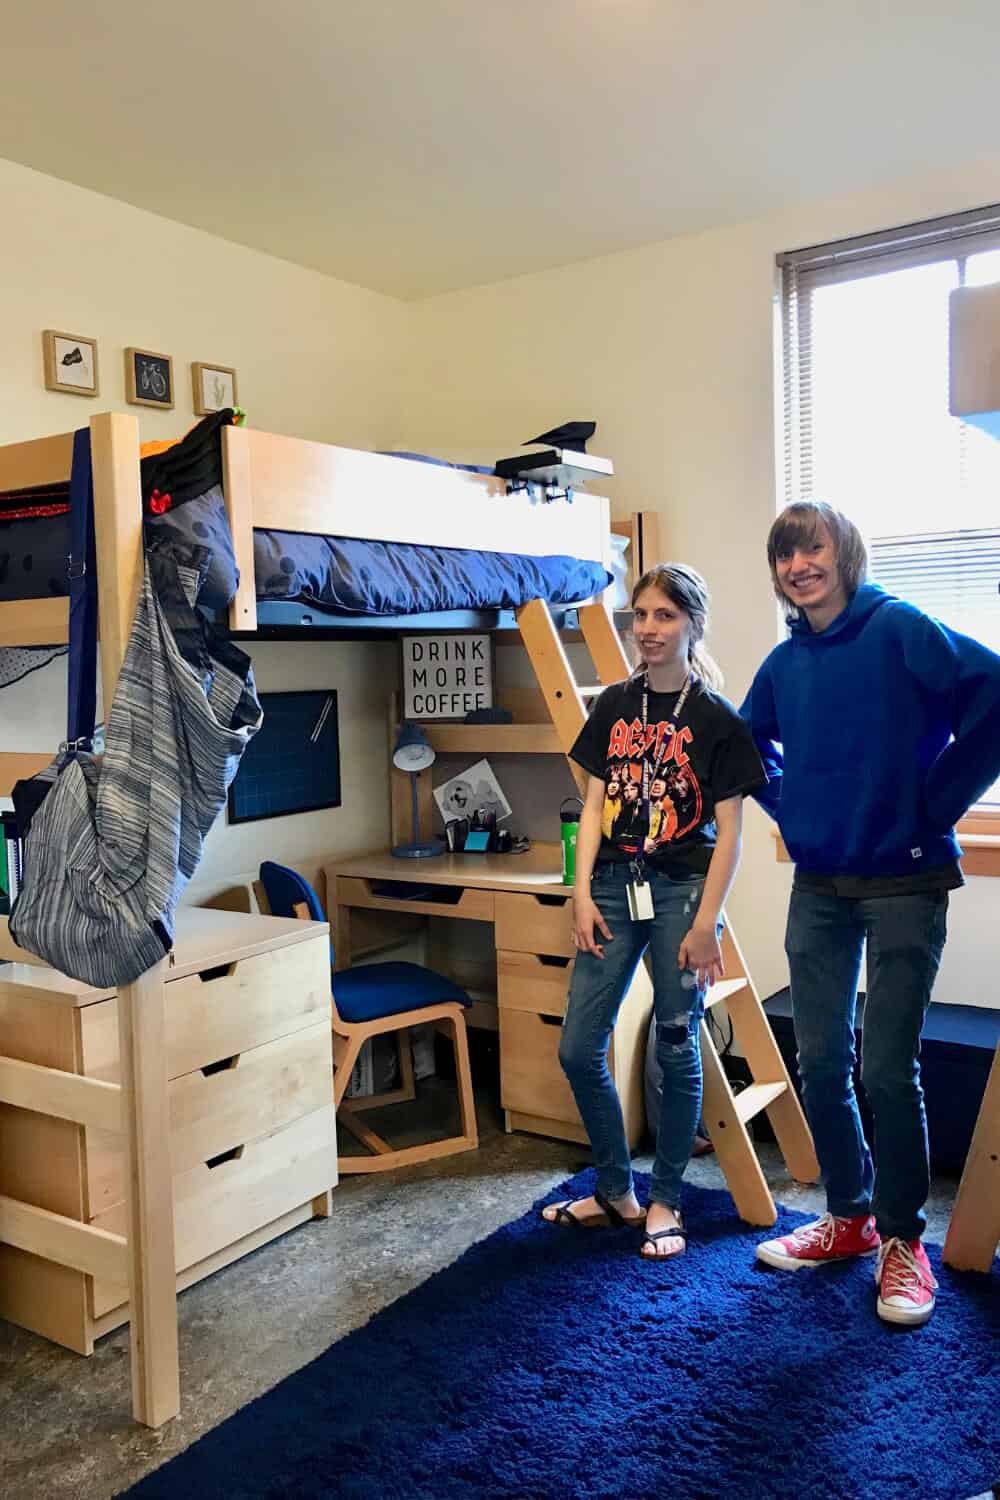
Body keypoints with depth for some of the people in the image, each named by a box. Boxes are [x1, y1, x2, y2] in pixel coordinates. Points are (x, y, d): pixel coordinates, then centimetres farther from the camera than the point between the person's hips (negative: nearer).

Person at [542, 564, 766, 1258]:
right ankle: (617, 1191, 24)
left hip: (681, 889, -4)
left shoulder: (717, 718, -4)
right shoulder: (615, 705, 8)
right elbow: (595, 805, 7)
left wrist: (706, 923, -11)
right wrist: (582, 895, -1)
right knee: (579, 1048, 4)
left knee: (677, 1052, 6)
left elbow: (728, 833, -6)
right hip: (614, 885, 4)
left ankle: (664, 1202, 25)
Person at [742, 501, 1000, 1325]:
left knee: (888, 1070, -1)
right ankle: (849, 1217, 31)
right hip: (819, 886, 6)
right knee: (823, 1064, 11)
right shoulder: (785, 662, 7)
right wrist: (790, 805, 9)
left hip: (904, 882, -6)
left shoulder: (900, 629, -11)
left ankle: (903, 1240, 20)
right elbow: (750, 742, 24)